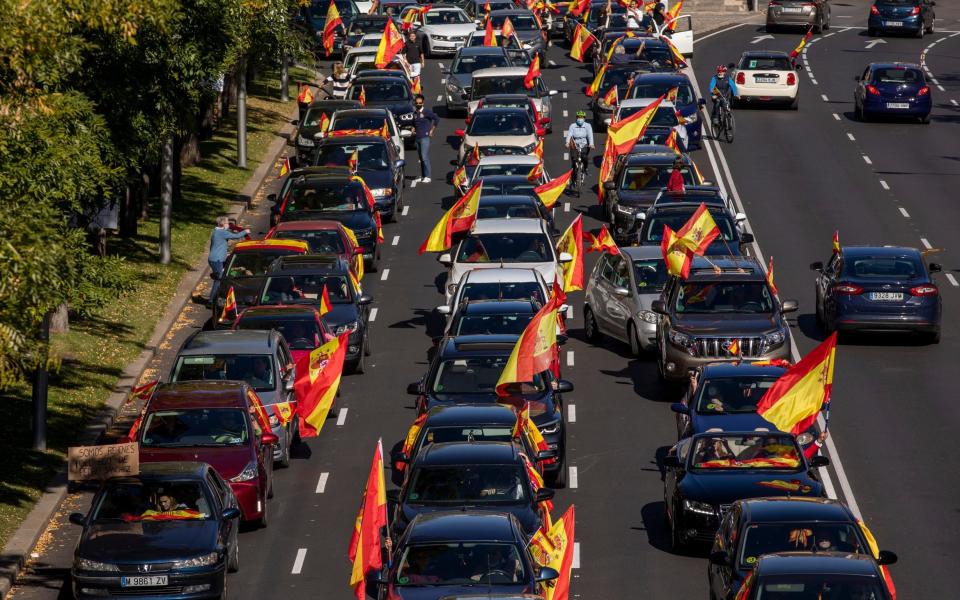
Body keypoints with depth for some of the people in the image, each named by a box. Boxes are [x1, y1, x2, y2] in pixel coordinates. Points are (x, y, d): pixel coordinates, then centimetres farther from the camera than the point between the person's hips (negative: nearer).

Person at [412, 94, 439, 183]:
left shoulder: (427, 112, -8)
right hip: (418, 138, 7)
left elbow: (437, 119, -12)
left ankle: (427, 177, -9)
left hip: (425, 137, -7)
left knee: (425, 157, -12)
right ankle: (423, 176, 15)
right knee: (421, 158, 10)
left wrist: (432, 130, -8)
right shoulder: (415, 113, 13)